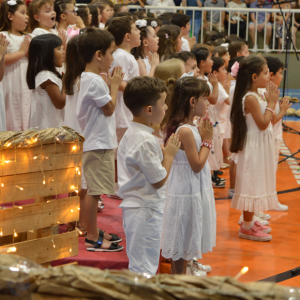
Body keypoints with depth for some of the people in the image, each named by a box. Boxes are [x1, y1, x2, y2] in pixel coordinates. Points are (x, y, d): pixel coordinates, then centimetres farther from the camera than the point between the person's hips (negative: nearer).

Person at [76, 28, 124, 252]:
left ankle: (94, 232, 26)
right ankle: (92, 239, 2)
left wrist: (112, 84, 9)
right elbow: (109, 108, -15)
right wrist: (115, 85, -5)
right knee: (93, 191, -4)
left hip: (99, 143, 11)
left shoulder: (88, 78, 12)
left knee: (94, 191, 17)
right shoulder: (96, 82, -19)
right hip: (98, 144, -11)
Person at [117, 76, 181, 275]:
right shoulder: (146, 141, -23)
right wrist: (169, 154, -7)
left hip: (133, 208, 10)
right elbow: (159, 180, -19)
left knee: (138, 264, 19)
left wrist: (164, 152, 9)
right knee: (144, 270, -3)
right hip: (146, 211, -10)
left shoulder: (131, 134, 9)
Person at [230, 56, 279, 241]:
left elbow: (267, 121, 13)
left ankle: (250, 221, 26)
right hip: (254, 147, -10)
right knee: (252, 183, -3)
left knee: (256, 183, 16)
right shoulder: (251, 98, -21)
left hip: (262, 146, 10)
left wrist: (272, 101, 5)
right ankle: (247, 227, 4)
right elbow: (263, 123, -23)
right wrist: (271, 103, -16)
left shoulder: (257, 96, 10)